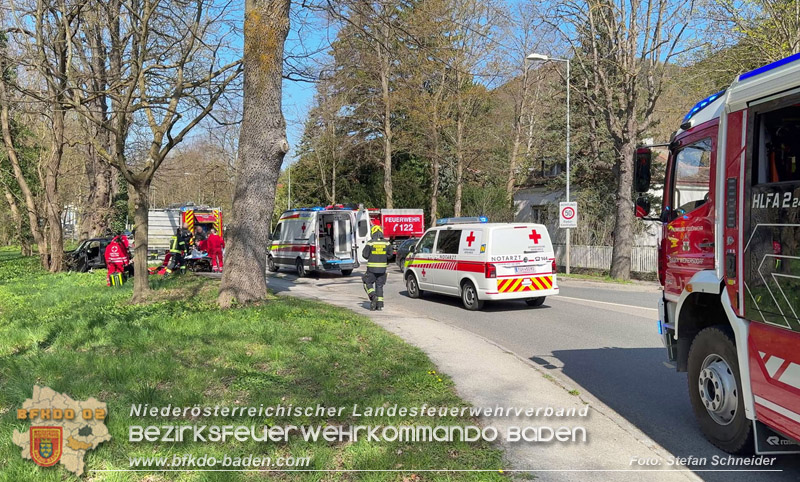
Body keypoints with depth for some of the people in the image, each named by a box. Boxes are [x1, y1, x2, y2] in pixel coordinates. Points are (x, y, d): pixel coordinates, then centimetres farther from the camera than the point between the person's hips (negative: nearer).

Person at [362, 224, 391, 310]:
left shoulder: (370, 243, -10)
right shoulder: (386, 243, 0)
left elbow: (365, 255, -7)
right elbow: (389, 255, 3)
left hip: (372, 268, -3)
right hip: (382, 268, 3)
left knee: (367, 283, 12)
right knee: (379, 285, 11)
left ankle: (373, 297, -9)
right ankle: (379, 304, 8)